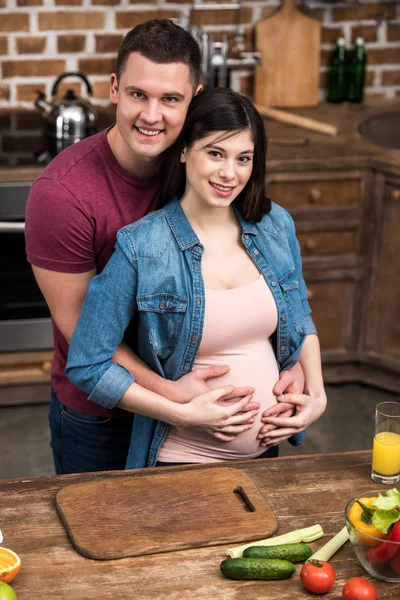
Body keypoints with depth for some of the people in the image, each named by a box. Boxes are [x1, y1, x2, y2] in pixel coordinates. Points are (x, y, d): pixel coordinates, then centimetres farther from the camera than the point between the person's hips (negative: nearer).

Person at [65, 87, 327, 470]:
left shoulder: (276, 226, -2)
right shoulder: (140, 248, -16)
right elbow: (87, 366, -15)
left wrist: (316, 394, -2)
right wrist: (184, 414, -20)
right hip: (183, 461, -4)